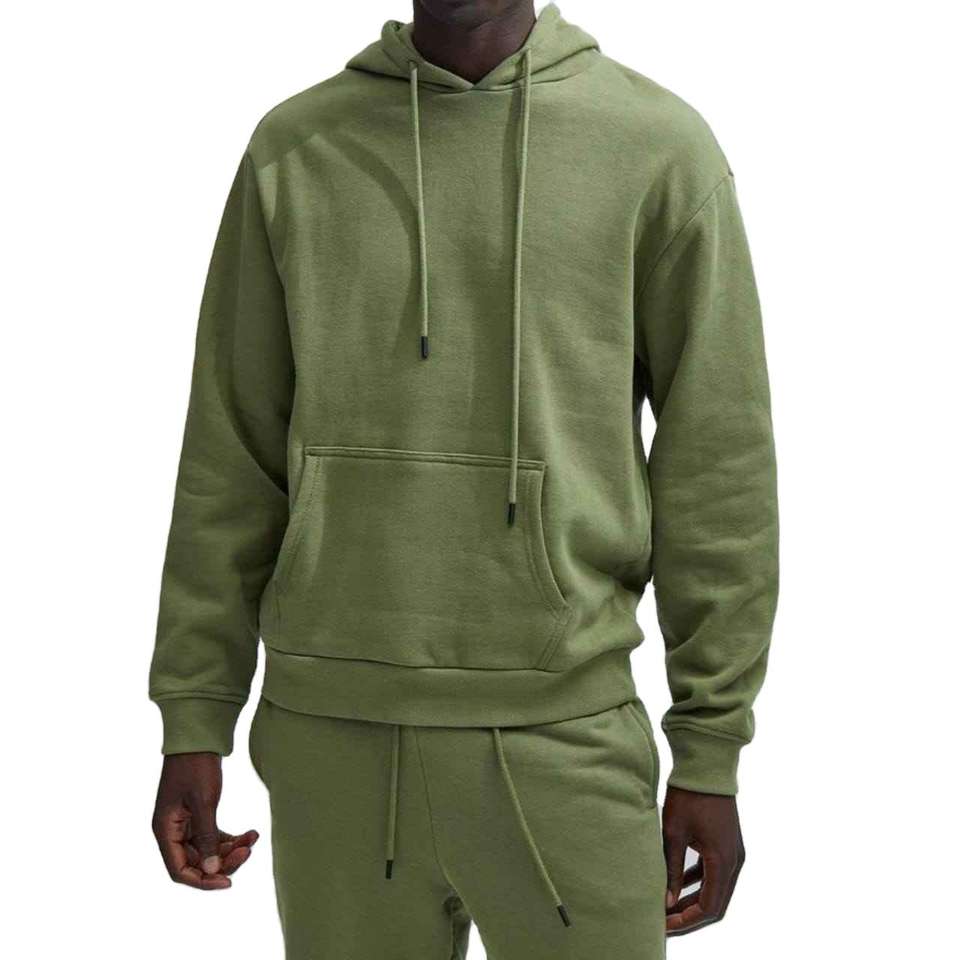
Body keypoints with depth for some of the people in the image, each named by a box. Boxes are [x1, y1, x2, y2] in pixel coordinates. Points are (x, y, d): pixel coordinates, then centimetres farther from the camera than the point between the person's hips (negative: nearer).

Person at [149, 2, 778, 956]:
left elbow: (716, 462, -2)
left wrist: (711, 755, -3)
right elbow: (233, 455, 6)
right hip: (333, 732, 2)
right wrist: (193, 723, 5)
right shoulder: (290, 149, 5)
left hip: (562, 731, -1)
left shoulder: (662, 145, -1)